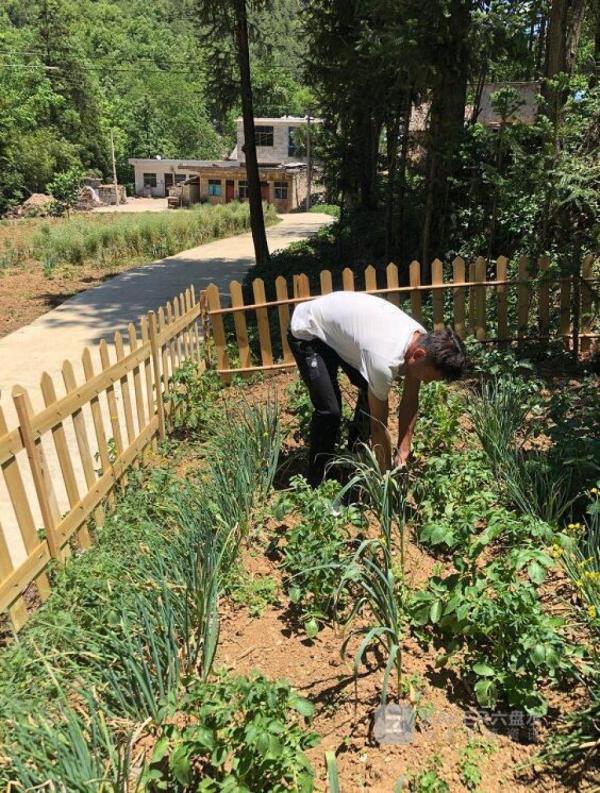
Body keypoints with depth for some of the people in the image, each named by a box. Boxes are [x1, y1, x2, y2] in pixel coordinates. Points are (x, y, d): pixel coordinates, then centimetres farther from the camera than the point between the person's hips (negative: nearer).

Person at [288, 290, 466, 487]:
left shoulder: (423, 340, -15)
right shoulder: (385, 360, -40)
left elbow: (410, 401, -6)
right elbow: (378, 425, -28)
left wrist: (402, 453, -8)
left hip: (340, 326, 8)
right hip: (307, 330, -8)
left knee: (371, 395, 6)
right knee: (330, 410, -16)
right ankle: (317, 482, 4)